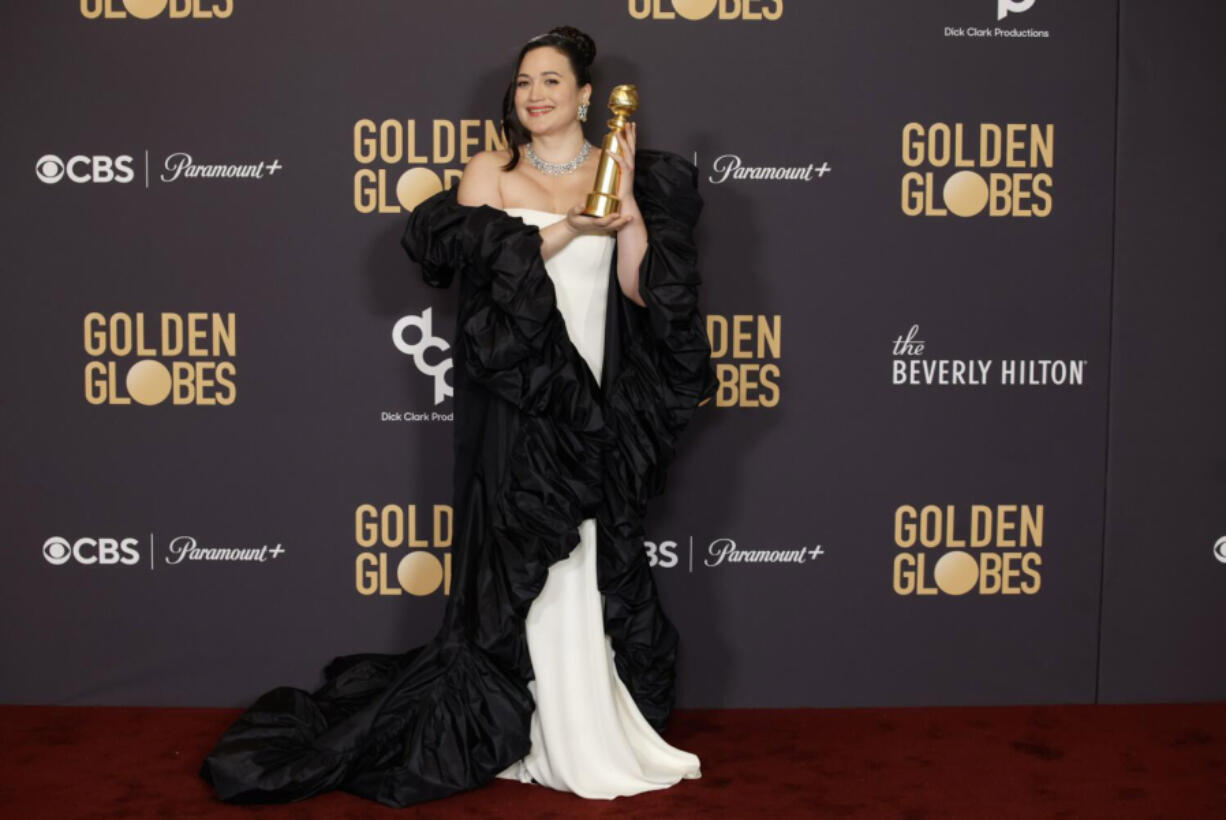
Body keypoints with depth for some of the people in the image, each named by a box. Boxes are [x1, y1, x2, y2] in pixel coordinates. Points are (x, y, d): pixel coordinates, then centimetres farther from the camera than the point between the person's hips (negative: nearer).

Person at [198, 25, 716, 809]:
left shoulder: (621, 175, 8)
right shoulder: (491, 172, 5)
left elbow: (642, 290, -1)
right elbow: (484, 265, -11)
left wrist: (630, 206, -11)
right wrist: (573, 226, -16)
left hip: (596, 398, 2)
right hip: (514, 397, -1)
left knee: (596, 562, 5)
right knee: (520, 560, 1)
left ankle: (598, 729, 17)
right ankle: (541, 737, 12)